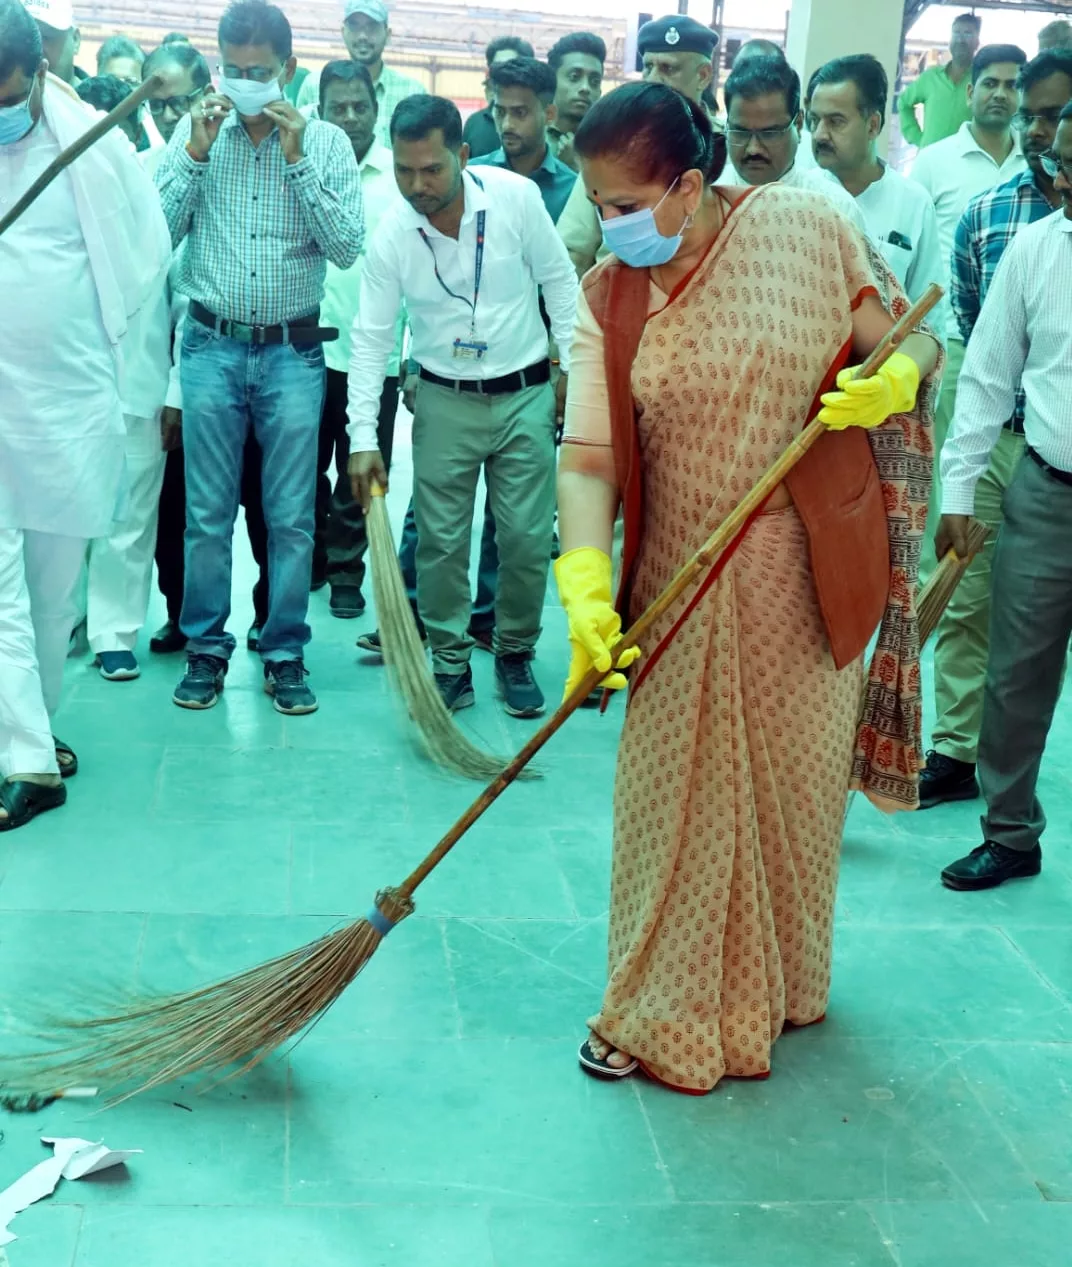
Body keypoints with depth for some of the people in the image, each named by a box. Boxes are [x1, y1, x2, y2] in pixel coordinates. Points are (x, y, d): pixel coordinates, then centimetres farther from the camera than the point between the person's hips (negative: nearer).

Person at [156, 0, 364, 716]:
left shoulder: (327, 142, 1)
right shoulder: (194, 131, 4)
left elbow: (348, 248, -7)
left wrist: (297, 160, -12)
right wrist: (196, 154, -10)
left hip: (293, 352, -1)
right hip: (212, 345, 1)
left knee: (292, 517, 4)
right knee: (208, 513, 5)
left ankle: (286, 655, 15)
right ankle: (206, 649, 18)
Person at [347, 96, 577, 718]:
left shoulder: (517, 196, -14)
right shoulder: (392, 235, -11)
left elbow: (559, 280, -1)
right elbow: (372, 338, -6)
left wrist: (575, 364, -2)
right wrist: (364, 438, -9)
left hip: (524, 393, 0)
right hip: (445, 400, 1)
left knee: (528, 537, 2)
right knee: (441, 540, 2)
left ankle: (516, 655, 21)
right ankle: (451, 662, 18)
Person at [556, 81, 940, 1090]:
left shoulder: (808, 229, -9)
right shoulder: (607, 299, -4)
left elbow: (909, 340, 1)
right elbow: (588, 454, -13)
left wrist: (896, 375, -23)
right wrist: (584, 581, -28)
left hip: (808, 576, -1)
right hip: (681, 587, 2)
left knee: (793, 780, 12)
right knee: (675, 795, 8)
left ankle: (775, 988, 33)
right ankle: (660, 1012, 27)